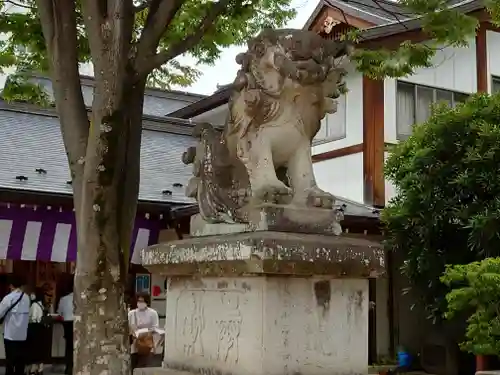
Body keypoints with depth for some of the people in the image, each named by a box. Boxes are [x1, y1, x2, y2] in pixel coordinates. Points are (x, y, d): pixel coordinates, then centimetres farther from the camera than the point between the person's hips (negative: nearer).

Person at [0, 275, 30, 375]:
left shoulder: (9, 298, -12)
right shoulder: (27, 297, 2)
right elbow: (27, 313, 4)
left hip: (10, 334, -4)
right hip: (22, 334, 4)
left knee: (10, 360, 3)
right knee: (20, 359, 10)